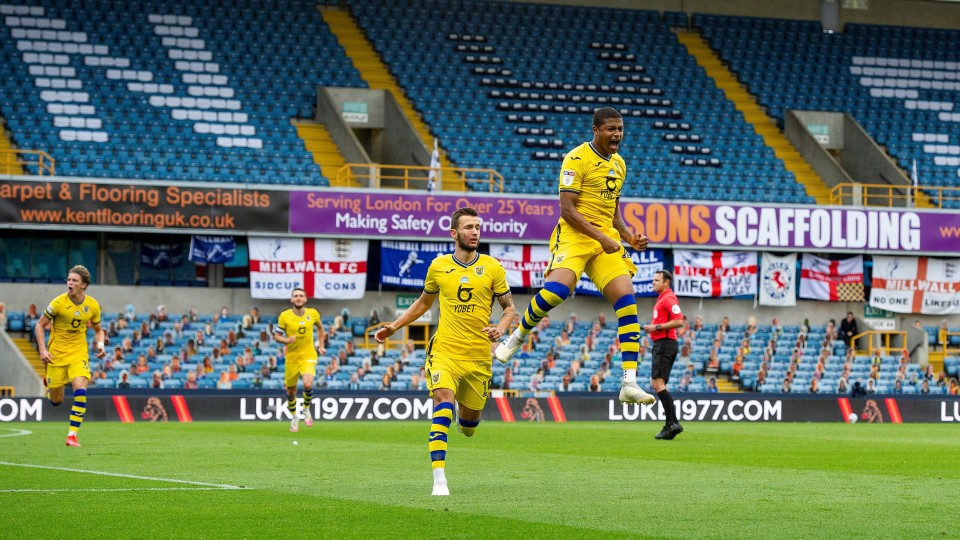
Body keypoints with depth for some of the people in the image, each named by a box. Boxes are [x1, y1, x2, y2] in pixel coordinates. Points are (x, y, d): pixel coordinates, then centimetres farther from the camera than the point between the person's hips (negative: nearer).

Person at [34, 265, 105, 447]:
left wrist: (100, 344, -7)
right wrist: (42, 350, -14)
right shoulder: (59, 303, -13)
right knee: (56, 401, 6)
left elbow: (98, 330, 14)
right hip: (56, 354, -1)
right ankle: (49, 383, 44)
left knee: (80, 392, -22)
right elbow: (40, 325, -3)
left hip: (79, 353, 1)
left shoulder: (92, 305, -3)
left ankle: (72, 435, -14)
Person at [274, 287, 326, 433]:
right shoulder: (284, 316, -7)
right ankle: (294, 418, 37)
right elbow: (276, 336, -2)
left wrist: (321, 346, 13)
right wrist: (286, 340, -22)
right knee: (290, 391, 10)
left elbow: (320, 327, 19)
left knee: (308, 384, -25)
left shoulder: (313, 313, -2)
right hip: (291, 359, 1)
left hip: (309, 357, -1)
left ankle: (306, 409, 6)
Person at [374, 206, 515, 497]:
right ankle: (439, 480, -26)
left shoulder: (492, 267, 0)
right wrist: (394, 326, 13)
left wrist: (501, 328, -13)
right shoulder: (438, 267, 3)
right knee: (443, 405, -24)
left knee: (468, 425, 11)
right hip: (445, 350, -1)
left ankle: (465, 413, 52)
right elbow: (423, 302, 21)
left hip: (478, 355, 1)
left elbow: (509, 307, 8)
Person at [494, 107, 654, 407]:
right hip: (575, 236, -7)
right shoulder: (577, 159, -7)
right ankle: (517, 337, -3)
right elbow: (567, 209, -13)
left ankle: (629, 384, -11)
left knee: (627, 302, -9)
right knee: (558, 288, -32)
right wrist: (602, 238, -18)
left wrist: (628, 236, 9)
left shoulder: (619, 164, 17)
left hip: (606, 239, 7)